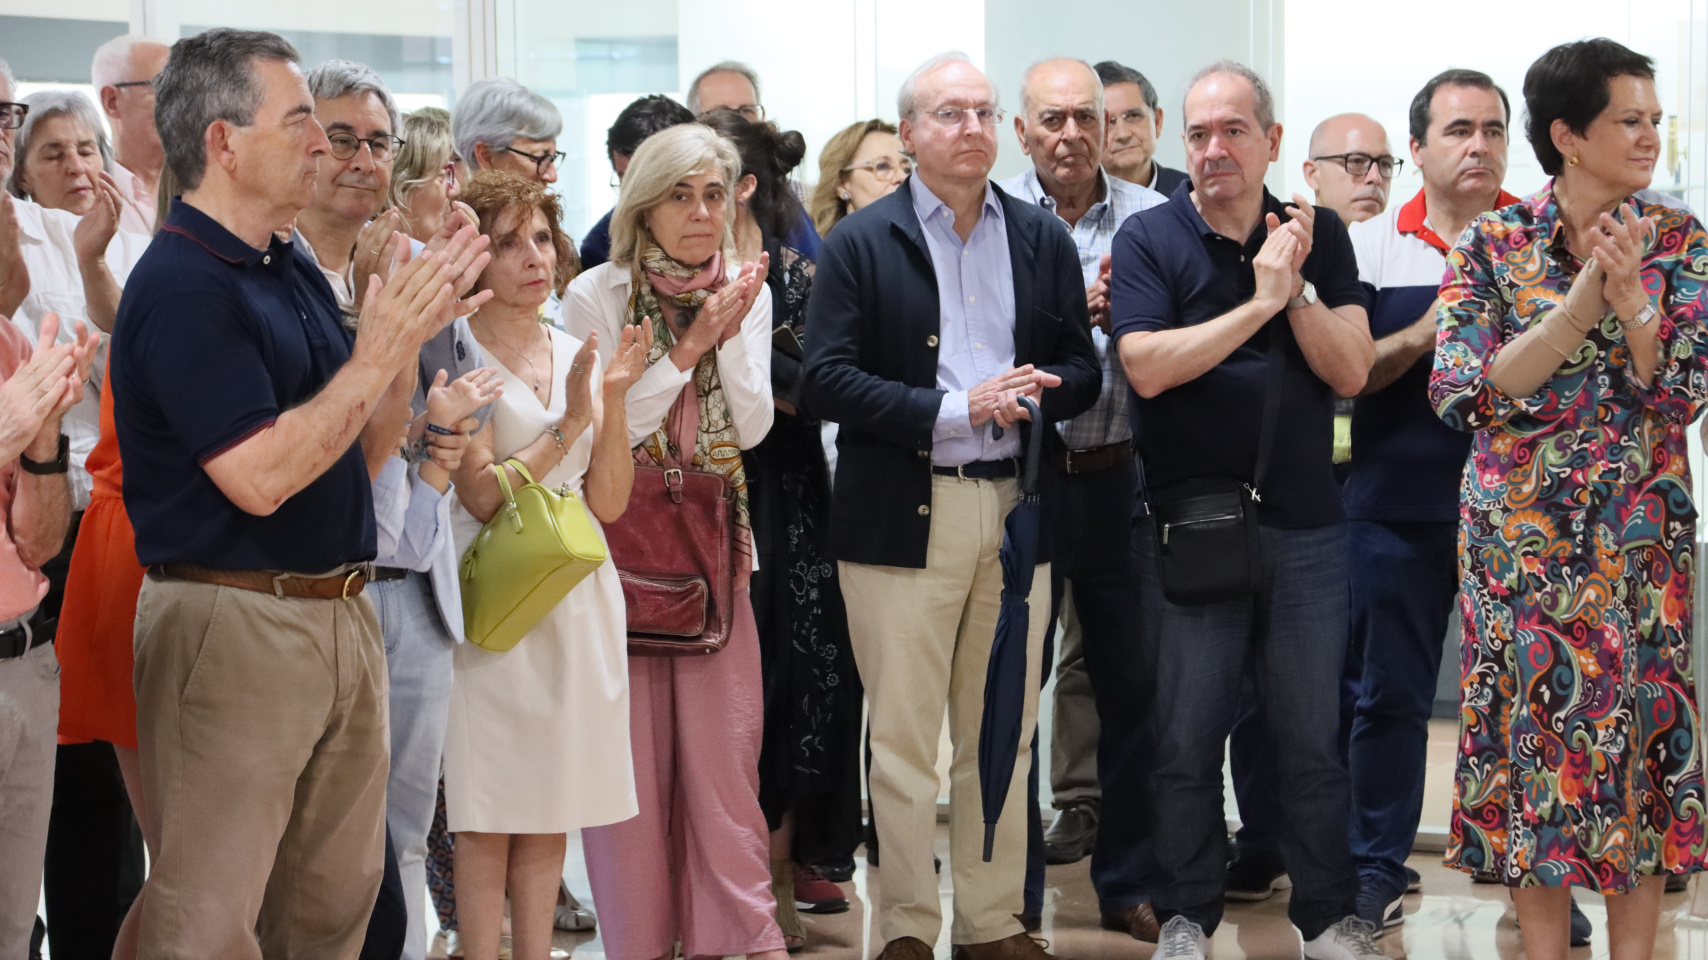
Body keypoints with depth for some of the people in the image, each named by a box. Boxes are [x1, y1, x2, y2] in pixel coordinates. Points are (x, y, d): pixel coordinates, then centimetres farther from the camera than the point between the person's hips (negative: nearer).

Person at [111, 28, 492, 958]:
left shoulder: (296, 271, 12)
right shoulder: (180, 286, -16)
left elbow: (356, 445, 15)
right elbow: (260, 477, -23)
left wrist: (413, 321, 2)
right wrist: (379, 354, -16)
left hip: (337, 610, 9)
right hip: (233, 624, -9)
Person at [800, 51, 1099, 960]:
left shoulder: (1043, 239, 10)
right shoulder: (860, 244, -1)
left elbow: (1081, 371, 11)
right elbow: (825, 380, -9)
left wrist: (1031, 392, -13)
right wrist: (955, 413, -16)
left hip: (1016, 510, 3)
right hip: (902, 517, -3)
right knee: (902, 740, 1)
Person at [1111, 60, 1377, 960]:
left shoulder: (1315, 236, 5)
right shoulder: (1149, 238, -3)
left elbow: (1351, 371, -2)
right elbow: (1147, 368, -16)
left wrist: (1296, 289, -15)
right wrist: (1258, 303, -17)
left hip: (1305, 526, 2)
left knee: (1311, 738, 8)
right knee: (1188, 740, 5)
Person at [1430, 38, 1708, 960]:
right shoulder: (1493, 244, -2)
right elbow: (1469, 393, -13)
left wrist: (1632, 294, -22)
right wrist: (1586, 298, -20)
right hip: (1523, 538, -1)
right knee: (1539, 742, 3)